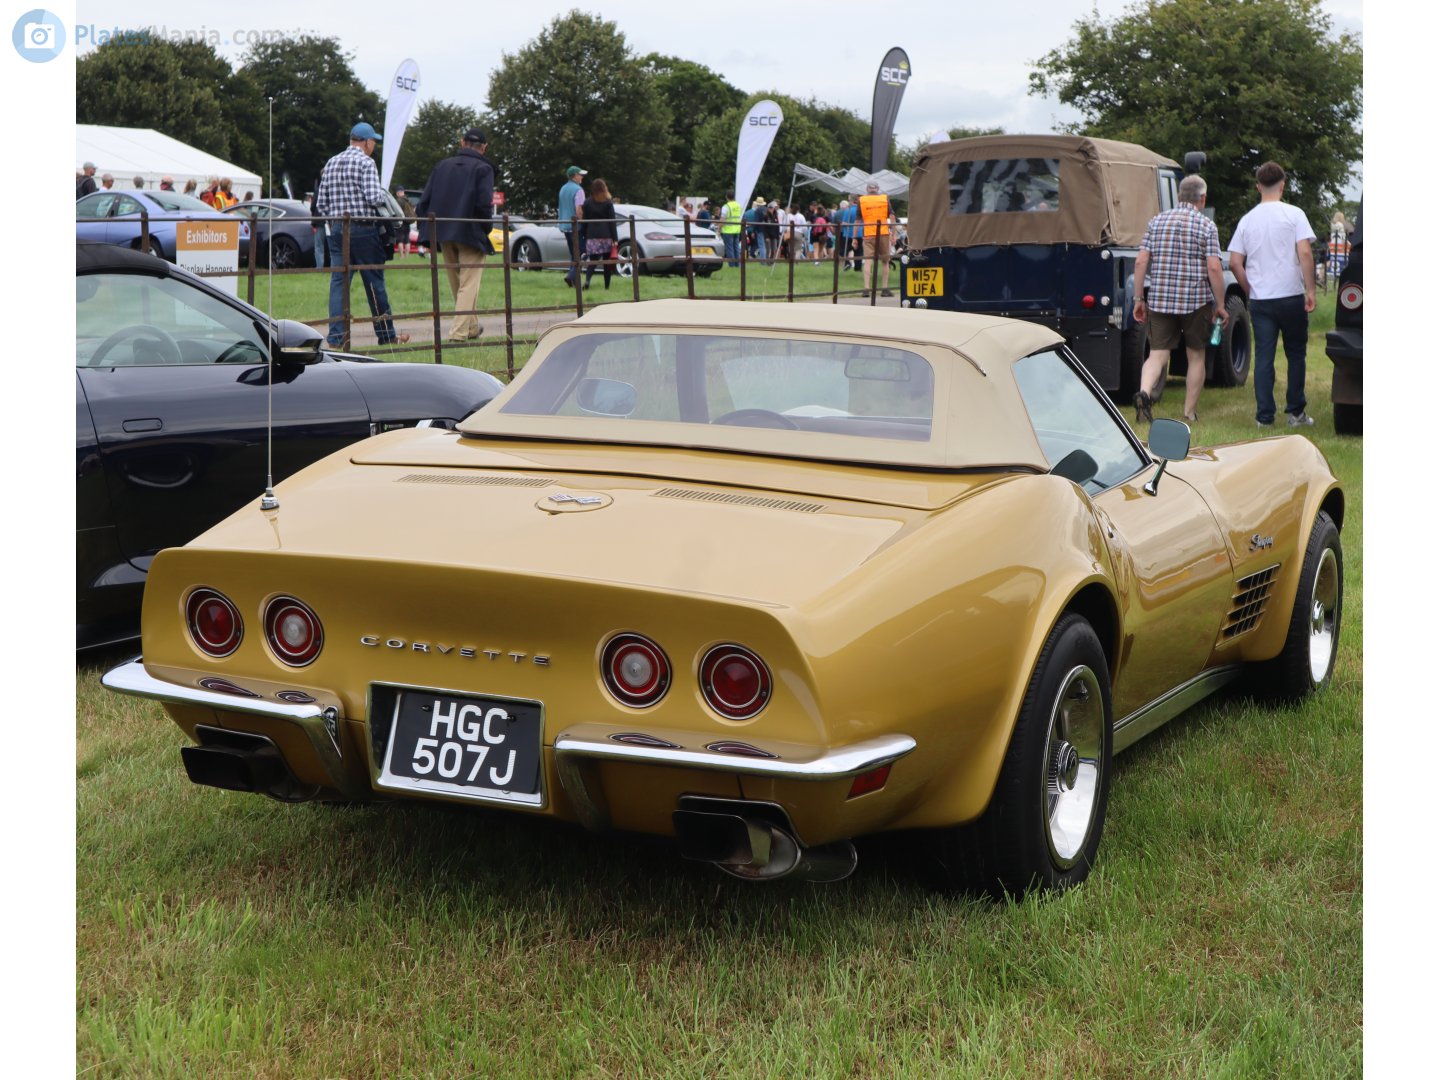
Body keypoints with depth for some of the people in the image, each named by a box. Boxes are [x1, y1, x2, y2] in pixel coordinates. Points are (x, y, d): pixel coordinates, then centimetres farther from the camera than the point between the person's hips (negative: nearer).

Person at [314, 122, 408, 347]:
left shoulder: (331, 163, 12)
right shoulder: (365, 162, -8)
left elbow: (321, 203, 10)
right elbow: (374, 198, -18)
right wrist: (384, 197, 3)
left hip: (337, 228, 5)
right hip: (363, 229, -5)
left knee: (338, 281, 3)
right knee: (375, 282, 4)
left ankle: (336, 335, -4)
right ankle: (386, 335, 12)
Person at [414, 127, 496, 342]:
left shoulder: (442, 166, 12)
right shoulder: (483, 169, -5)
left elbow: (425, 200, 7)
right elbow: (484, 203, -16)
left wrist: (426, 229, 11)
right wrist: (485, 227, -1)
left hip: (444, 234, 5)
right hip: (470, 234, -5)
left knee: (456, 283, 18)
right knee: (468, 284, -3)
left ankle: (472, 327, 29)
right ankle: (459, 332, -14)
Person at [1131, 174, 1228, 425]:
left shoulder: (1157, 221, 7)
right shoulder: (1207, 226, -4)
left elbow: (1141, 261, 2)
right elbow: (1213, 268, -10)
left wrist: (1139, 298, 8)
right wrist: (1220, 305, -3)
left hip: (1159, 300, 2)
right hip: (1196, 300, -2)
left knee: (1158, 354, 2)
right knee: (1195, 356, 11)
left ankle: (1144, 392, -26)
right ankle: (1190, 414, 13)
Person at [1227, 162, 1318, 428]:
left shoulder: (1247, 220, 6)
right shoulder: (1293, 214, -4)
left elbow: (1235, 263, 4)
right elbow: (1305, 253, -13)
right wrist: (1310, 290, -8)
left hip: (1259, 299, 2)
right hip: (1291, 296, -2)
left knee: (1263, 357, 3)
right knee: (1295, 355, 10)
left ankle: (1264, 416, 1)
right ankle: (1296, 412, 13)